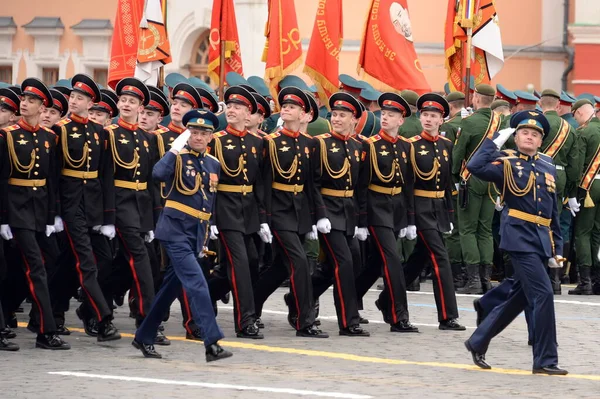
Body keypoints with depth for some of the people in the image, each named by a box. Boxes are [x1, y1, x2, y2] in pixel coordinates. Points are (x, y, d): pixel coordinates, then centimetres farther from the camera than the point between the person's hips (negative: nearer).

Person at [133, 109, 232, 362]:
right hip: (176, 231, -7)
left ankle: (144, 338, 25)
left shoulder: (214, 164, 13)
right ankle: (212, 343, -21)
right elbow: (159, 174, -29)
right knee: (197, 284, -16)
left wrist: (205, 238, 20)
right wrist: (176, 149, -26)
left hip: (196, 234, 7)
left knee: (171, 287, 13)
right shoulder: (178, 157, -7)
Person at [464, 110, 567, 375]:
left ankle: (478, 342, 27)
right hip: (520, 238, -7)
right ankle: (545, 360, -7)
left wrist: (557, 249, 15)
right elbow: (475, 167, -22)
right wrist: (495, 141, -14)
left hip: (543, 240, 7)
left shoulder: (548, 167, 15)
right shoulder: (506, 163, -2)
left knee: (519, 298, 13)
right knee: (543, 294, -13)